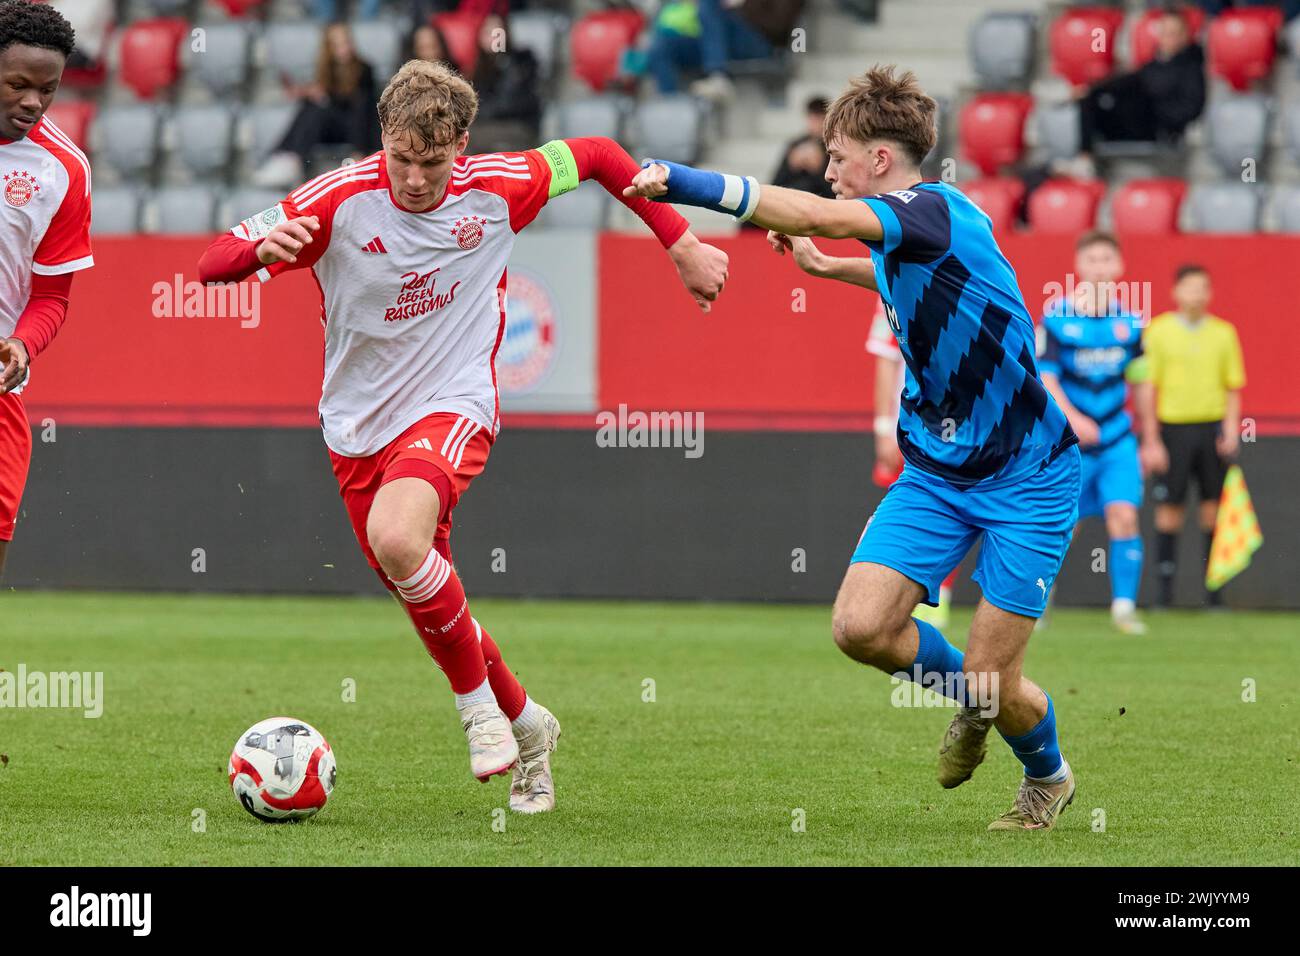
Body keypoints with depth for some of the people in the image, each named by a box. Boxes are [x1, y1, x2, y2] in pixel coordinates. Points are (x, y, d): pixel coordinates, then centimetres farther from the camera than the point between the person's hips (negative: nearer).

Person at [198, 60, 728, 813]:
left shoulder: (495, 190, -11)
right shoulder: (342, 199, -14)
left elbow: (596, 156, 7)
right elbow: (212, 266, -16)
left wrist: (683, 246, 7)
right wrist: (262, 247, -39)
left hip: (453, 406, -3)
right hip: (358, 427, 3)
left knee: (397, 537, -32)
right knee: (425, 599, 10)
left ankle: (479, 706, -13)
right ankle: (525, 725, 36)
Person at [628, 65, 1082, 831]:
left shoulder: (936, 211, -21)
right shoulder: (898, 242, 6)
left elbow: (812, 215, -37)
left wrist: (688, 184, -41)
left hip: (1027, 478, -8)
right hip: (937, 471, 8)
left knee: (995, 681, -5)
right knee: (860, 625, -11)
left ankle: (1049, 775, 29)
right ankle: (968, 696, 20)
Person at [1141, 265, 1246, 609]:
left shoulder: (1223, 332, 7)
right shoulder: (1159, 331, 1)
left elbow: (1233, 386, 11)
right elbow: (1149, 387, 1)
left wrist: (1231, 428, -3)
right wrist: (1151, 441, -4)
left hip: (1214, 427, 2)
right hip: (1173, 426, -2)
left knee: (1214, 508, 1)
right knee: (1169, 510, -2)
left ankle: (1215, 587, 7)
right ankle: (1165, 587, 5)